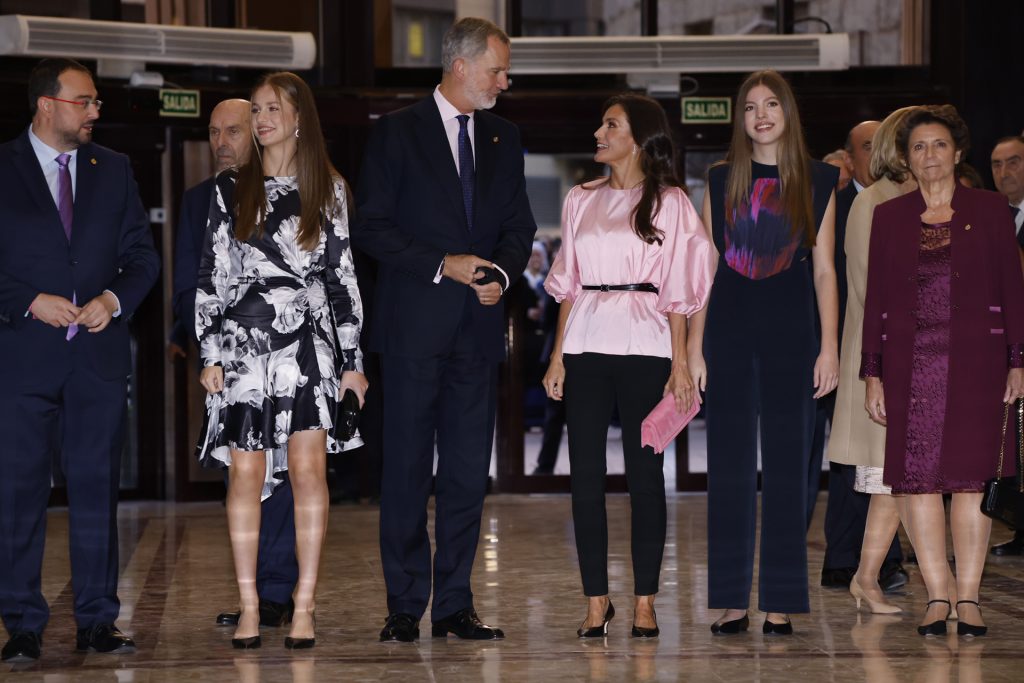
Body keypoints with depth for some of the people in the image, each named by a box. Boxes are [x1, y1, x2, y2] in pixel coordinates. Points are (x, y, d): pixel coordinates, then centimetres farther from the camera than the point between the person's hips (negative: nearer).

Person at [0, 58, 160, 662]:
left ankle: (98, 621, 10)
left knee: (97, 488, 4)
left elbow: (143, 256, 13)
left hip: (101, 354, 3)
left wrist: (113, 300, -5)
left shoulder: (114, 170, 13)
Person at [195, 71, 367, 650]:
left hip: (310, 342, 0)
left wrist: (353, 359, 4)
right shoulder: (232, 189, 8)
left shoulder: (327, 189, 8)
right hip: (244, 340, 0)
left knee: (308, 468, -7)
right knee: (247, 473, -2)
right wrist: (210, 353, 0)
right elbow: (212, 275, 7)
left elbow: (342, 275, 8)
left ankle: (305, 605, -2)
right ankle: (249, 606, 4)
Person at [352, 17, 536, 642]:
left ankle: (455, 605, 10)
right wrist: (443, 265, -13)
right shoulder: (397, 133, -1)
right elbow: (372, 226, -6)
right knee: (408, 469, -1)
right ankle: (405, 607, 4)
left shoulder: (504, 138, 14)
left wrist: (501, 271, -3)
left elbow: (519, 226, 17)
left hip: (479, 325, 4)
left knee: (469, 471, 4)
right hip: (416, 325, -4)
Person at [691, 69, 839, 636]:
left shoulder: (816, 182, 6)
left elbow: (823, 270, 4)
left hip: (790, 333, -1)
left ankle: (780, 603, 4)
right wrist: (694, 348, 1)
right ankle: (731, 601, 6)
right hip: (730, 330, 1)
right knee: (730, 465, 1)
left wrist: (829, 347, -4)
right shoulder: (721, 182, 8)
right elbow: (704, 270, 7)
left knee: (786, 463, 0)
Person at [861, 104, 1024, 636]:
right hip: (910, 361, 1)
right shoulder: (889, 217, 9)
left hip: (975, 357, -1)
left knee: (970, 476, -3)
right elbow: (875, 297, 9)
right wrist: (872, 374, 4)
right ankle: (937, 596, 4)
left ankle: (969, 598, 3)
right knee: (917, 477, -2)